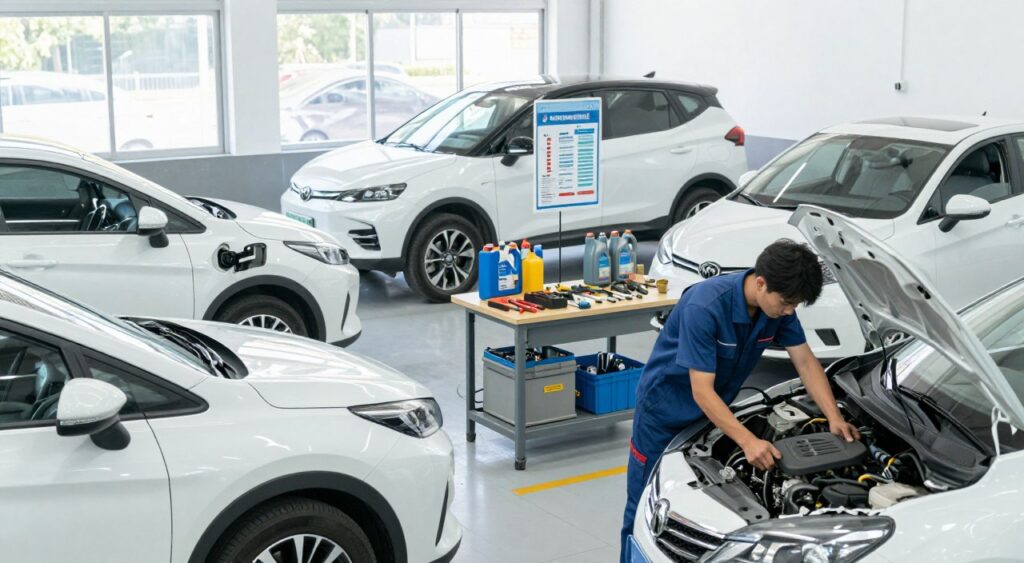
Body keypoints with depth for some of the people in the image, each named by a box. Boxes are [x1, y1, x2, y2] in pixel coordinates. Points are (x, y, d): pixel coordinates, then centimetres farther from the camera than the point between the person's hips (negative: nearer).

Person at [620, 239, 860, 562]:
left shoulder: (776, 304, -14)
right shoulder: (705, 306, -34)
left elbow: (806, 363, -4)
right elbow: (702, 392, -32)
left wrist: (835, 418, -15)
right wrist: (748, 441, -38)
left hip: (713, 412, 6)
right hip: (666, 411, -6)